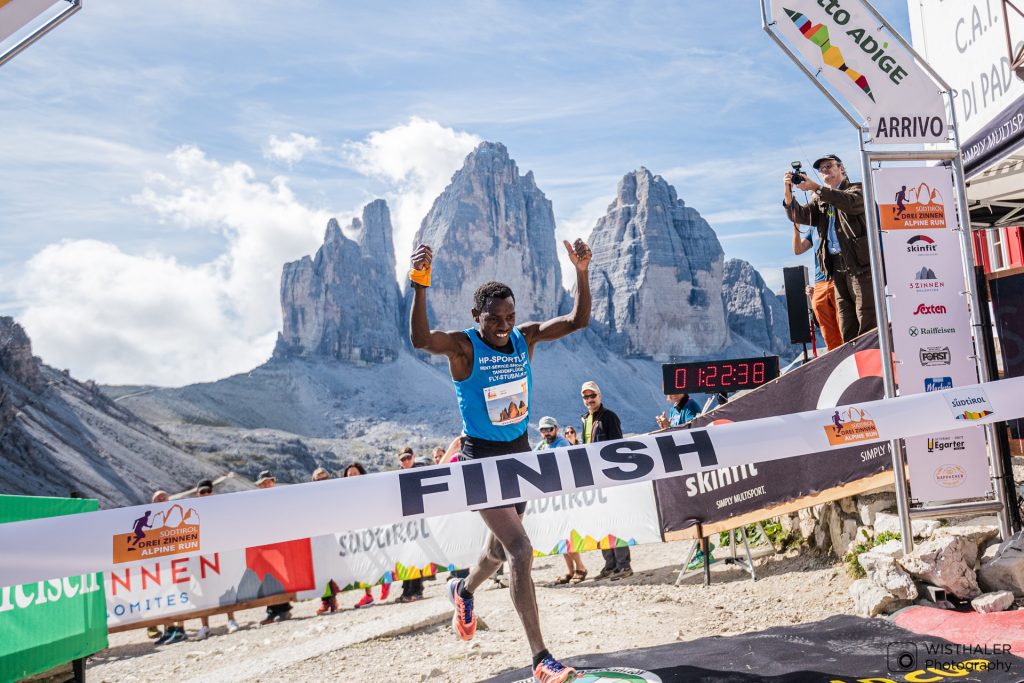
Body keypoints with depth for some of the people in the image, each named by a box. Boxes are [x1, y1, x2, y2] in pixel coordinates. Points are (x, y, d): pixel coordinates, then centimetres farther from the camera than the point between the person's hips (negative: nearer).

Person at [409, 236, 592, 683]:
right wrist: (420, 284, -48)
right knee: (521, 551, -16)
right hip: (481, 459, -6)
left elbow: (578, 322, -5)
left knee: (501, 548, 22)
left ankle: (464, 591, 56)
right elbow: (420, 340, -36)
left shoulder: (525, 338, -2)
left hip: (519, 452, 6)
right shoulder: (463, 346, -17)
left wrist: (582, 272, -18)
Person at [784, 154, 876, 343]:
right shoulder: (820, 199, 21)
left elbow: (850, 202, -17)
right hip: (836, 267, 5)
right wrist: (788, 194, -16)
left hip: (860, 264, -5)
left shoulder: (857, 189, 7)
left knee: (867, 320, -10)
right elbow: (799, 216, 3)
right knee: (847, 327, 6)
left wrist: (816, 188, -25)